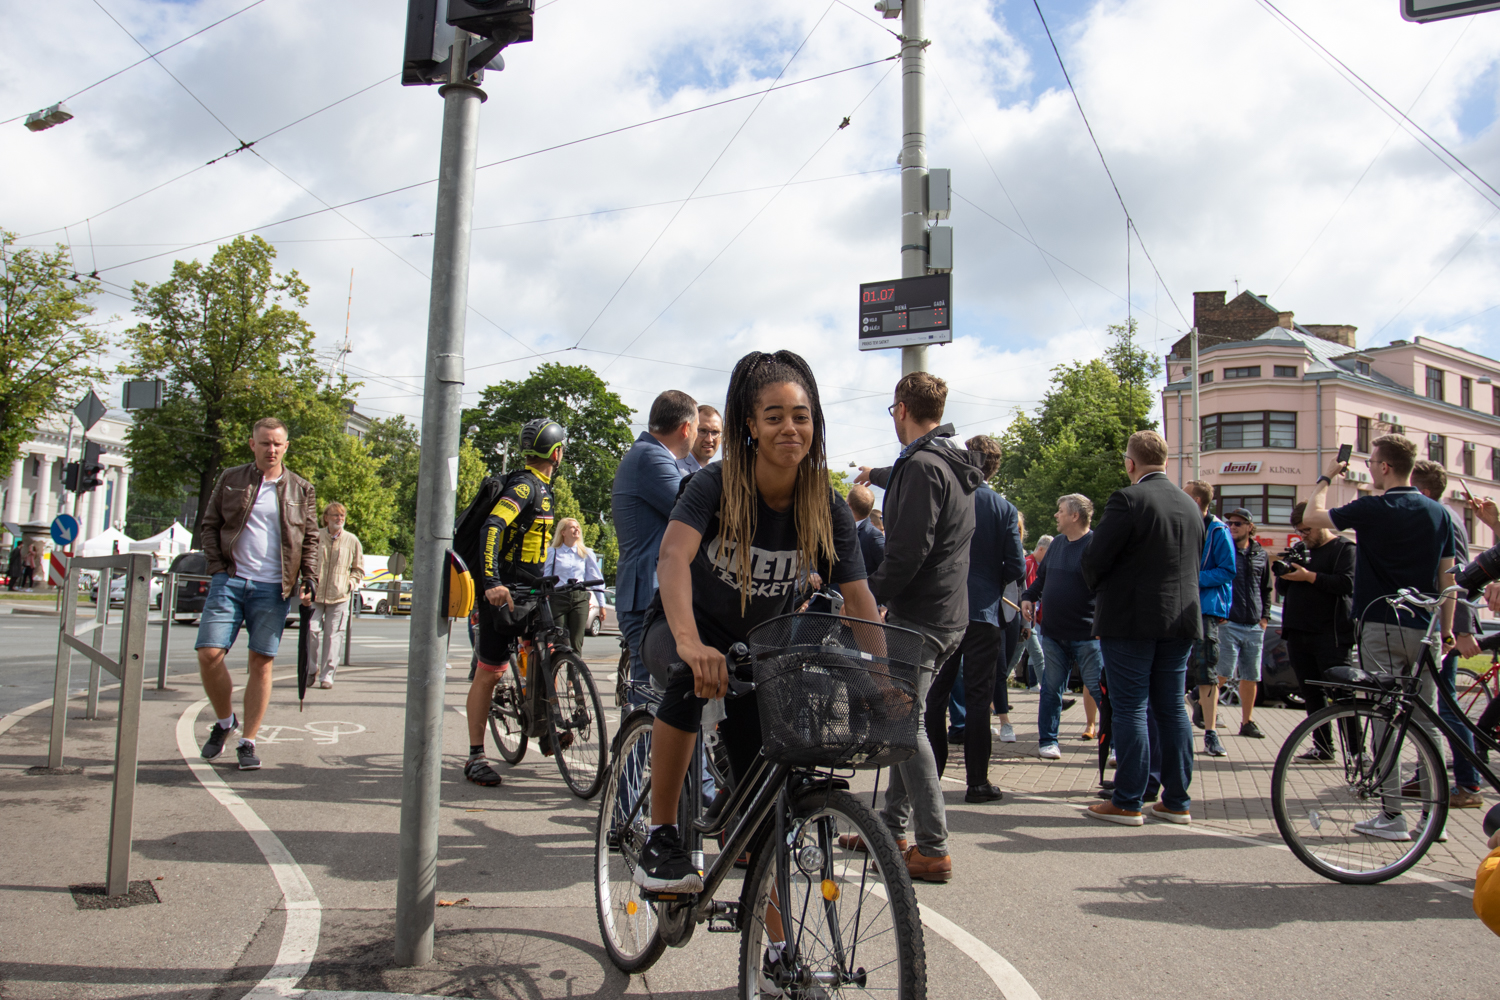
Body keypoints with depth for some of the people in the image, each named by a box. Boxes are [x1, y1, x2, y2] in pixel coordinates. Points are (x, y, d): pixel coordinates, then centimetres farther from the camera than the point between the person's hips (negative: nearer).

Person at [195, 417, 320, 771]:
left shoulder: (301, 490, 10)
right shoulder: (230, 480, 10)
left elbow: (310, 538, 14)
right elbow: (209, 526, 12)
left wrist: (310, 576, 1)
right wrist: (218, 566, -1)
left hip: (273, 588, 0)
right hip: (230, 581, 1)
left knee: (262, 662, 0)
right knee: (209, 653, -9)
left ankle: (248, 742, 9)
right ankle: (225, 721, 16)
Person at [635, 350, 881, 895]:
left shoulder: (827, 507, -13)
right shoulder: (716, 484, -23)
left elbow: (859, 600, -15)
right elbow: (673, 556, -40)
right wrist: (690, 642, -57)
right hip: (687, 629, -3)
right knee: (693, 677, -40)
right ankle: (659, 840, -27)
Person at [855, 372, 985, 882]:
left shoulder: (922, 466, -17)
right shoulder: (955, 465, 15)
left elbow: (907, 551, -25)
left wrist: (870, 598, -14)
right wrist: (877, 474, 59)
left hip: (919, 616, -10)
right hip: (950, 614, 10)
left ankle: (933, 849, -2)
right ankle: (892, 825, 26)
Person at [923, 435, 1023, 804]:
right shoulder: (1004, 509, -5)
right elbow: (1016, 568, -6)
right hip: (985, 613, -1)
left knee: (935, 696, 11)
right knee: (978, 697, 4)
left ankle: (930, 775, 16)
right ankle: (977, 781, 8)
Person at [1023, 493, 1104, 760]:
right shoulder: (1057, 542, 11)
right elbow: (1042, 575, 22)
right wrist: (1028, 597, 6)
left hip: (1087, 635, -7)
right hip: (1053, 633, 7)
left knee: (1100, 689, -1)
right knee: (1051, 689, 11)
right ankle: (1047, 741, 20)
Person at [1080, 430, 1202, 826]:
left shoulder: (1127, 499, -13)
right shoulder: (1191, 505, 10)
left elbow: (1095, 560, -14)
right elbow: (1195, 564, 17)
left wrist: (1098, 588, 6)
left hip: (1130, 619, -7)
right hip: (1181, 619, 7)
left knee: (1129, 709, -1)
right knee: (1172, 708, 12)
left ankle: (1127, 802, 3)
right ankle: (1177, 800, 17)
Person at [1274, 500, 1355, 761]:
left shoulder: (1344, 548, 1)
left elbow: (1347, 584, -16)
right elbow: (1282, 589, 20)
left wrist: (1309, 576, -17)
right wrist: (1285, 574, 0)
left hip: (1331, 636, -7)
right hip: (1298, 634, 7)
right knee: (1312, 694, 8)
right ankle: (1323, 746, 14)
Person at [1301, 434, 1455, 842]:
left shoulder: (1372, 509, -10)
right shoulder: (1438, 512, 6)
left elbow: (1312, 516, 1)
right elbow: (1447, 575, 10)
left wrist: (1326, 478, 15)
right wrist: (1447, 628, 16)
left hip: (1383, 626, -5)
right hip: (1425, 630, 5)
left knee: (1385, 720, -1)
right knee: (1427, 722, 10)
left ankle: (1392, 816, 1)